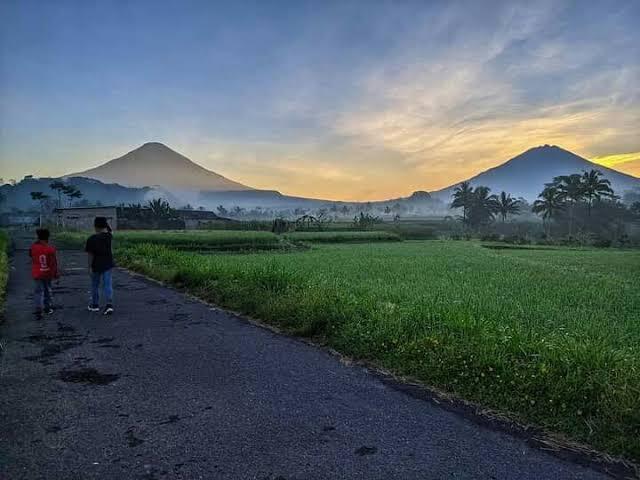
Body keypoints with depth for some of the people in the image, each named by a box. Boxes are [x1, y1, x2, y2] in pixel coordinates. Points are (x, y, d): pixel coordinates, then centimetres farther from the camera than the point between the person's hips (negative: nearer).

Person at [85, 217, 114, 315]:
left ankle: (95, 305, 28)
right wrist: (106, 223, 9)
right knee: (107, 284, 1)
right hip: (107, 264, 2)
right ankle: (109, 304, -13)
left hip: (96, 265, -2)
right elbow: (109, 230, 22)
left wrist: (90, 267, -8)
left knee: (95, 285, 15)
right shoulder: (108, 236, -4)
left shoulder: (91, 239, -13)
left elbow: (90, 254, -12)